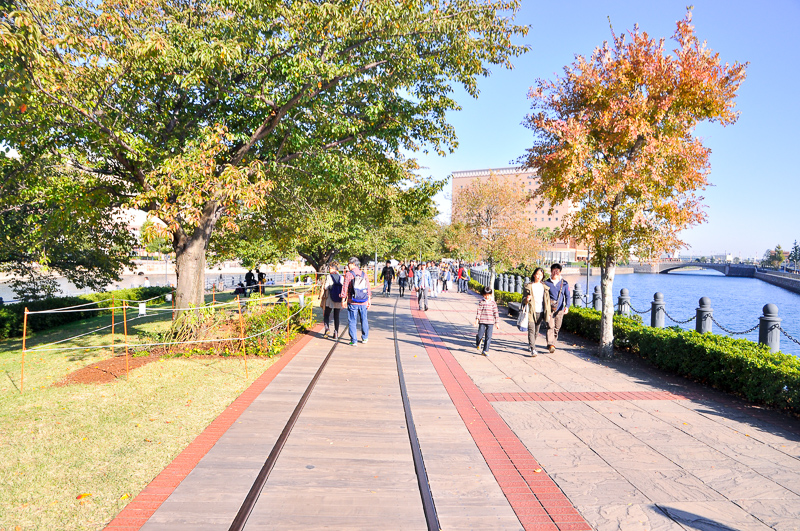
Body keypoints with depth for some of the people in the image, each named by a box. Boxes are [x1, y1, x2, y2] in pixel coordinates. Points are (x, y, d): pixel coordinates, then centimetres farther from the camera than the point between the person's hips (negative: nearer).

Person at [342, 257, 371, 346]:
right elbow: (368, 288, 6)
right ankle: (364, 338, 28)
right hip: (363, 302, 4)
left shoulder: (349, 274, -7)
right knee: (364, 320, 18)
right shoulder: (364, 274, 4)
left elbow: (345, 288, -9)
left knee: (352, 322, 4)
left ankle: (353, 341, 4)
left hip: (352, 302, -4)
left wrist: (343, 300, -2)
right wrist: (369, 300, 13)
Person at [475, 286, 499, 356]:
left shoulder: (493, 303, 4)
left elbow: (496, 313, 7)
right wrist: (477, 319, -12)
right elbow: (479, 311, -1)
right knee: (480, 335, -1)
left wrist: (497, 322, 6)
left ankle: (485, 350, 10)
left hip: (490, 322, 1)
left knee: (488, 337, -1)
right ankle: (478, 344, 32)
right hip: (482, 322, -1)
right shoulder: (481, 302, 2)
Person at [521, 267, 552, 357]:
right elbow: (523, 300, 2)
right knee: (531, 330, -12)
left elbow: (547, 300, 15)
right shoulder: (528, 286, 0)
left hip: (540, 312, 4)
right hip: (531, 312, -4)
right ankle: (533, 349, -14)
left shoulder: (545, 287, 11)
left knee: (537, 331, 11)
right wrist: (527, 299, -22)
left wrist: (548, 312, 11)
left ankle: (530, 344, 32)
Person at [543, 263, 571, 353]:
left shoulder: (564, 283, 6)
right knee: (550, 326, -14)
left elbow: (567, 296, 2)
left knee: (557, 328, 9)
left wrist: (567, 307, -12)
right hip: (549, 308, -2)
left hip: (560, 309, 2)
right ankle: (551, 345, -20)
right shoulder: (546, 283, 3)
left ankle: (553, 343, 25)